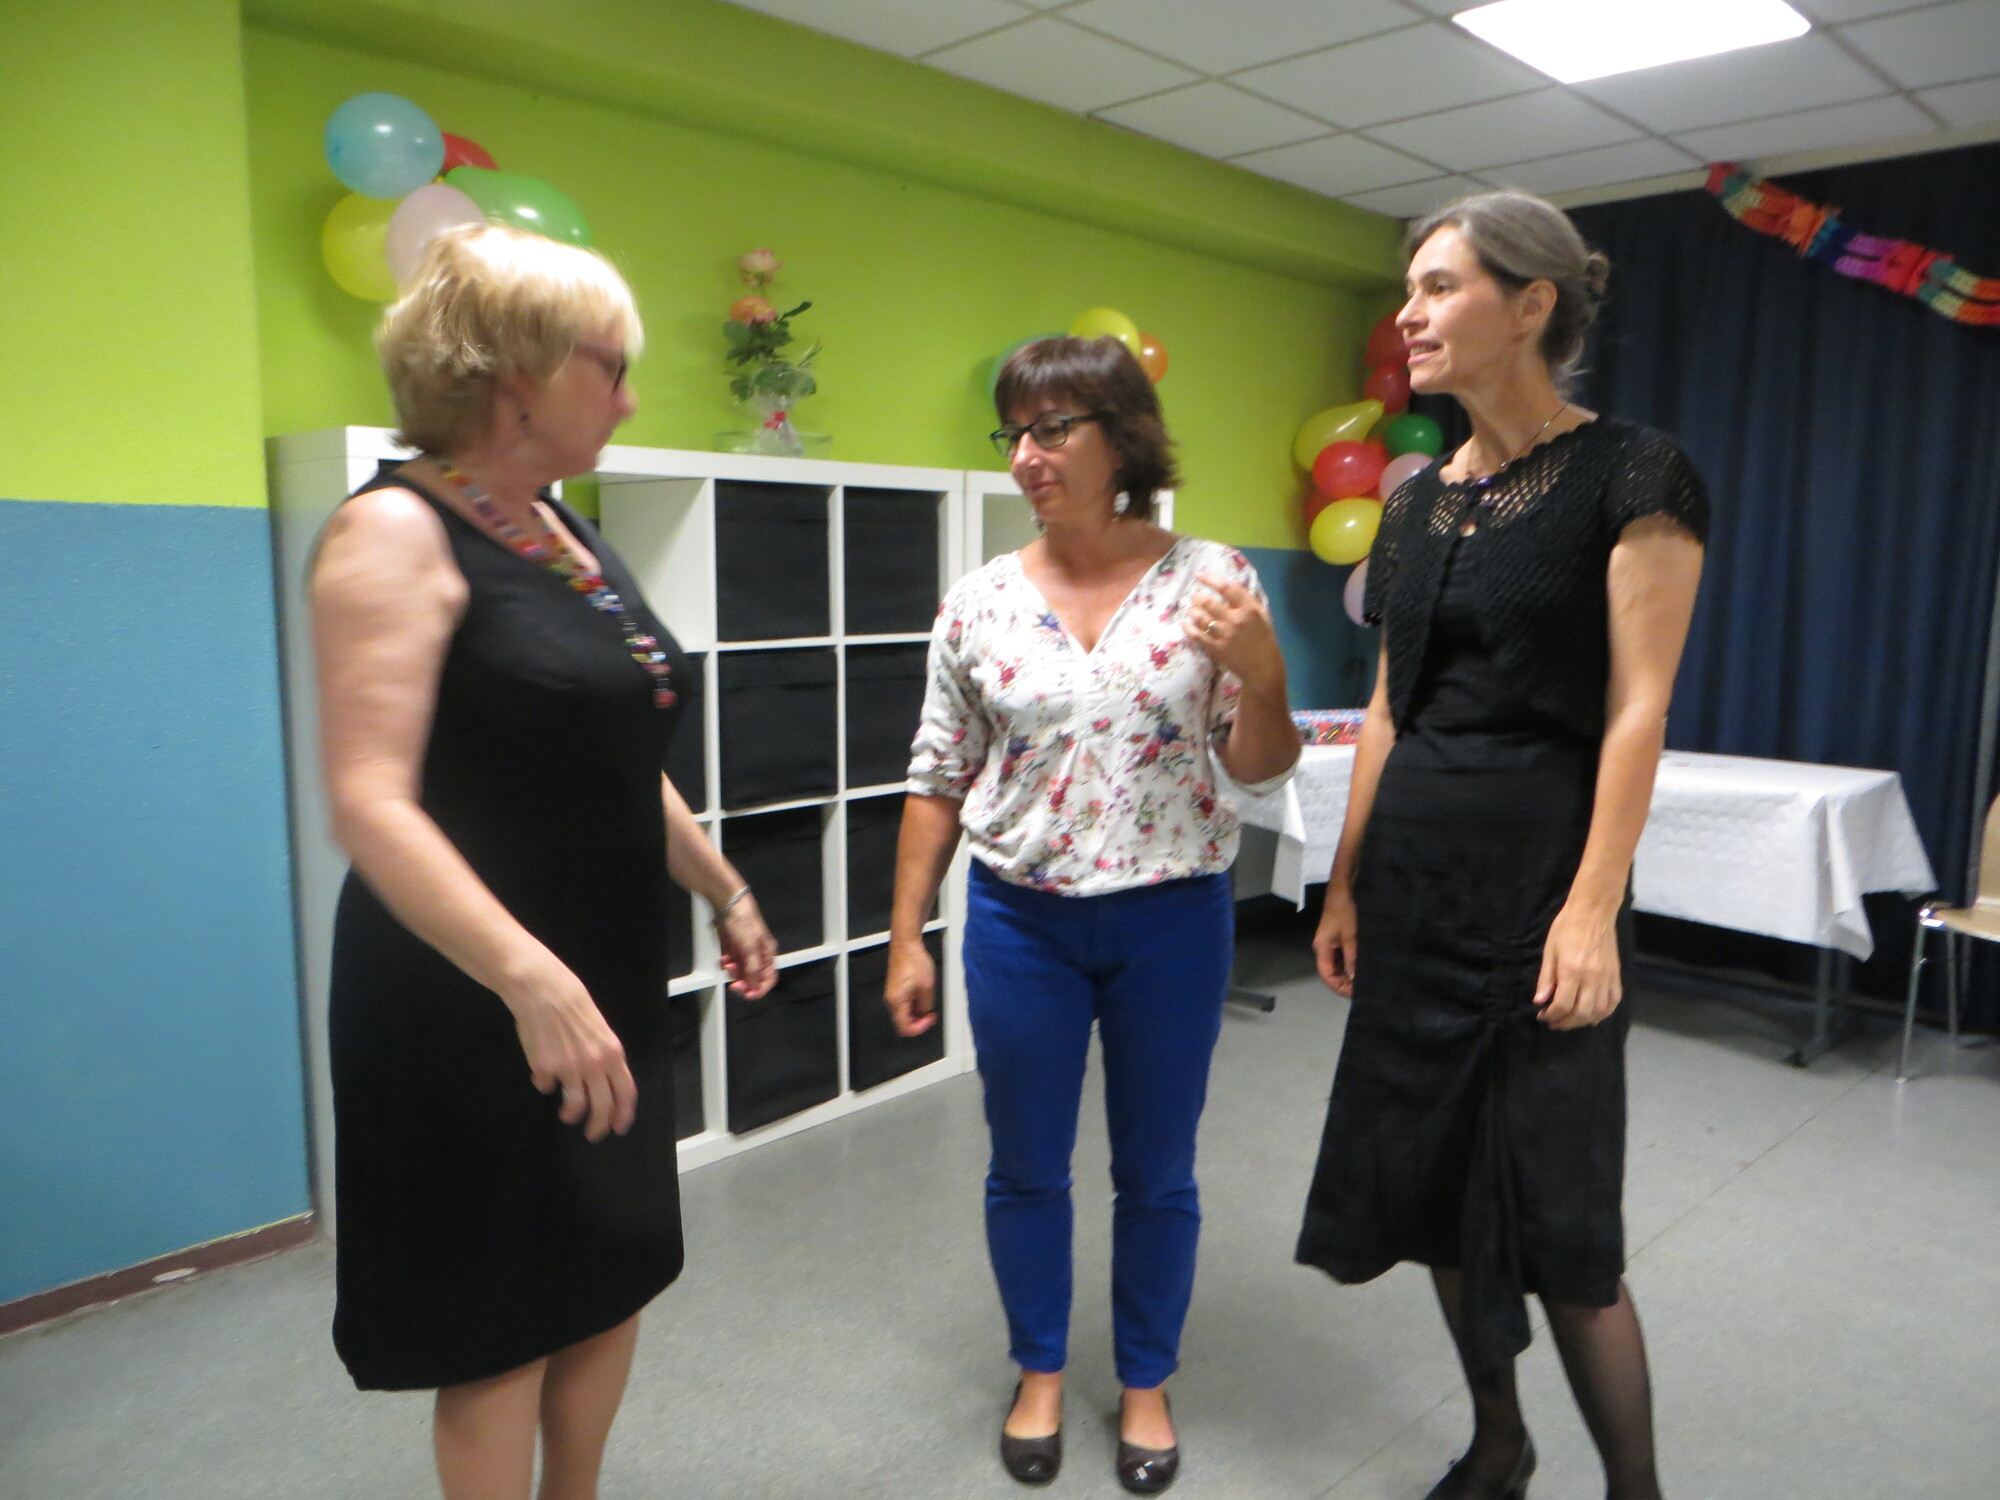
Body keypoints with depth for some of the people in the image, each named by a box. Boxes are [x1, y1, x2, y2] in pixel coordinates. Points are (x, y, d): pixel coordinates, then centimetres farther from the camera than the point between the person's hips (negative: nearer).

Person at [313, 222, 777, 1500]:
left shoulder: (564, 532, 10)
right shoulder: (397, 533, -15)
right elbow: (369, 803, -26)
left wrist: (725, 892, 19)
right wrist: (530, 978, -36)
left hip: (611, 978, 8)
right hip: (475, 1002, -8)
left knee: (614, 1280, 20)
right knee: (500, 1325, 8)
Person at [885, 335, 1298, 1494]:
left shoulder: (1214, 579, -6)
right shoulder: (979, 604, -3)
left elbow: (1259, 772, -4)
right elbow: (938, 784, 3)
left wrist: (1264, 675, -24)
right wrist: (907, 937, 2)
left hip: (1173, 920, -1)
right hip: (1020, 922, 1)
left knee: (1157, 1172, 14)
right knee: (1028, 1168, 15)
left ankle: (1148, 1382, 38)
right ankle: (1041, 1374, 39)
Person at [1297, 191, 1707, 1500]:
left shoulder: (1630, 476, -7)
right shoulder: (1419, 501, 11)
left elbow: (1638, 706, -12)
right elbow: (1389, 712, 12)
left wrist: (1593, 909, -18)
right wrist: (1347, 883, 10)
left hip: (1538, 871, -6)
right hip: (1413, 875, 7)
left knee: (1553, 1214, 0)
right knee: (1433, 1181, 14)